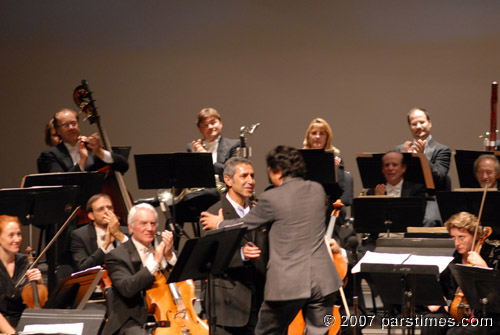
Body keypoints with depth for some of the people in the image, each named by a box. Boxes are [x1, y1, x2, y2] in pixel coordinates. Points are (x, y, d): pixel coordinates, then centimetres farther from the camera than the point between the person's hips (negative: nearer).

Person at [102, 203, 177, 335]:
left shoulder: (159, 249, 15)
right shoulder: (117, 256, -2)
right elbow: (126, 288, -19)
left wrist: (169, 256, -8)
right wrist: (155, 262, -21)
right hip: (133, 321, -5)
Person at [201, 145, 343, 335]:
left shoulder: (271, 198, -9)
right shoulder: (317, 190, 6)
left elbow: (244, 225, 4)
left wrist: (218, 224, 24)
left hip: (286, 283, -4)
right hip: (323, 281, 4)